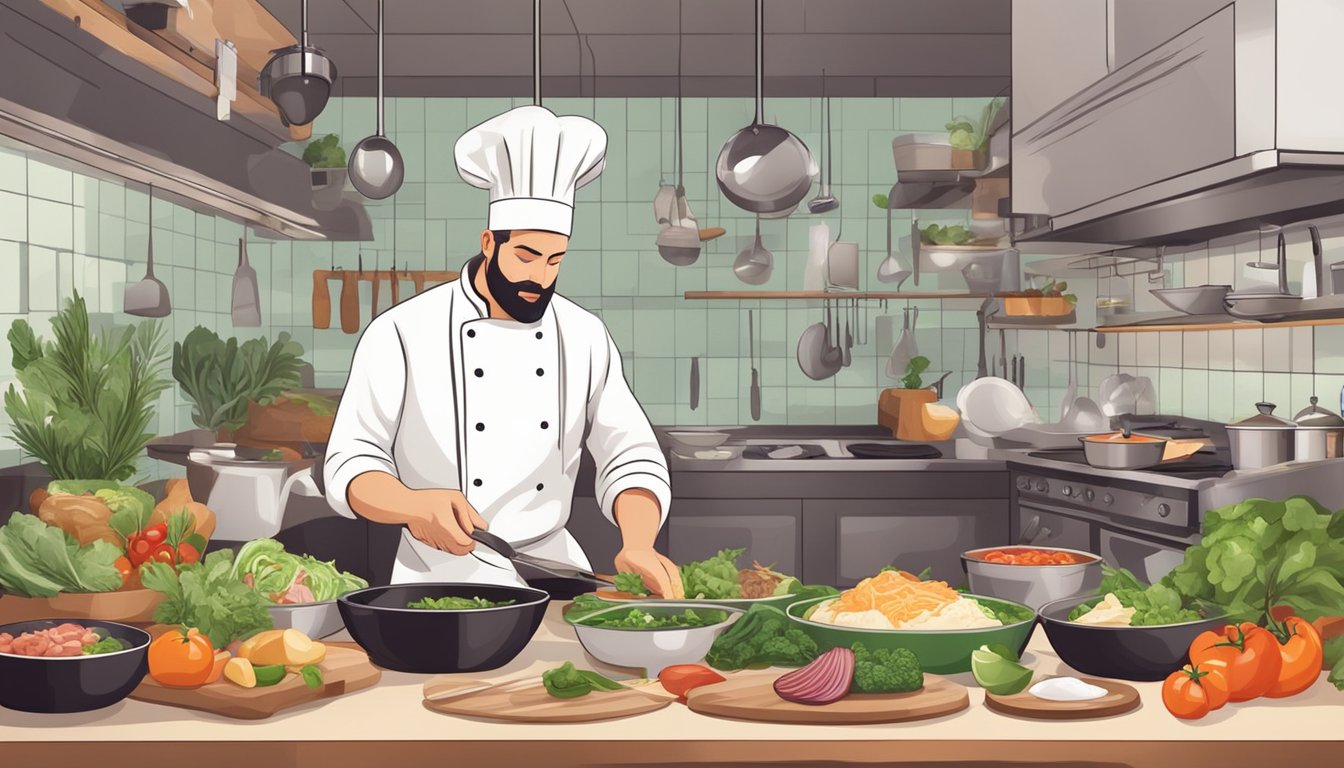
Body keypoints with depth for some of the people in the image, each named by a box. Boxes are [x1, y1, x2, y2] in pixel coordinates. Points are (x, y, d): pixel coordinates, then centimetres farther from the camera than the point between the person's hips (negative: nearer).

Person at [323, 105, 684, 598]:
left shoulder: (586, 337, 5)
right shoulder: (403, 333, -5)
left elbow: (631, 458, 3)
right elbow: (351, 465, -7)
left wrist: (637, 545, -17)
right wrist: (412, 505, -29)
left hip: (551, 566, 3)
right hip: (438, 575, -2)